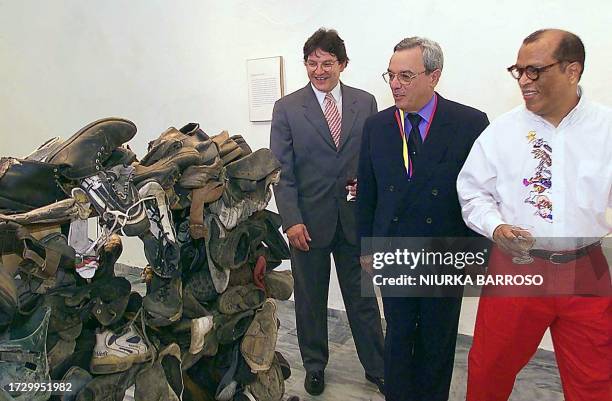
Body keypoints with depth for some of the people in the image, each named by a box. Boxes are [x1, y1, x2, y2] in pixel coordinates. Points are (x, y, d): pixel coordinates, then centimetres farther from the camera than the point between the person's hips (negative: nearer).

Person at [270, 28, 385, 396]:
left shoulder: (366, 102, 5)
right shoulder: (287, 108, -1)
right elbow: (282, 170, -4)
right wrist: (291, 220, -11)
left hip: (356, 218, 1)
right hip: (309, 220, -1)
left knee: (363, 297, 11)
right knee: (310, 299, 14)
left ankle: (377, 367, 30)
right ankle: (315, 366, 35)